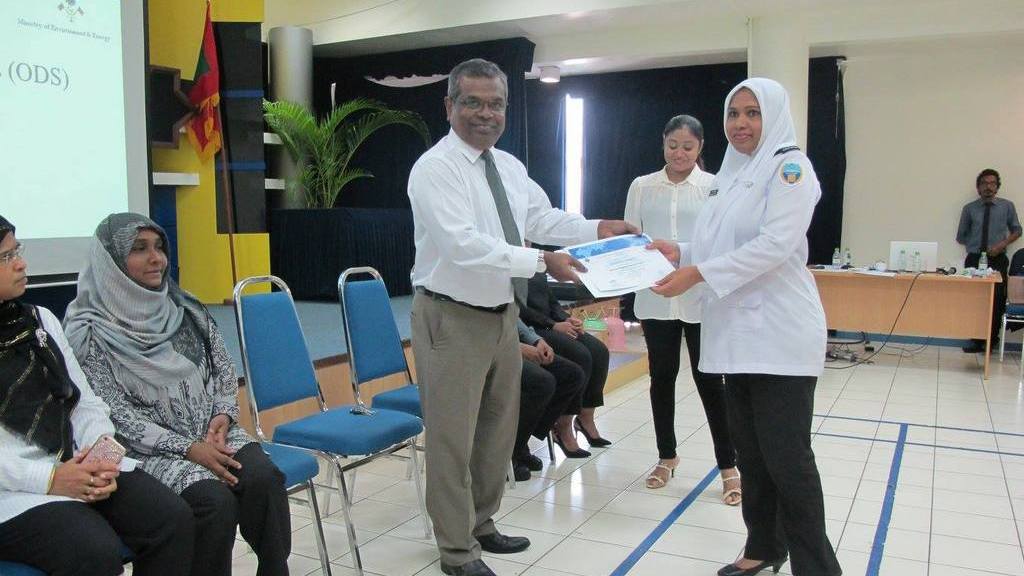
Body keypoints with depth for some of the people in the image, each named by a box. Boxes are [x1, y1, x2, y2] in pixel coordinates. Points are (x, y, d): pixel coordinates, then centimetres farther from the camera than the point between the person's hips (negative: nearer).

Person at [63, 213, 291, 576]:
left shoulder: (186, 309, 9)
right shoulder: (91, 333, -6)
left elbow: (224, 370, 13)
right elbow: (117, 415, -11)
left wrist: (223, 416, -7)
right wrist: (188, 448, -19)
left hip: (212, 432, 4)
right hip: (149, 450, -4)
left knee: (264, 479, -25)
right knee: (216, 500, -30)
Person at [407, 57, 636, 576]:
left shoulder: (510, 166, 8)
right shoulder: (435, 168, -17)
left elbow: (543, 218, 11)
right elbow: (464, 245, -29)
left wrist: (596, 229, -3)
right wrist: (541, 262, -33)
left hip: (502, 314, 8)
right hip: (452, 318, -8)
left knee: (498, 429, 20)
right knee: (453, 438, 2)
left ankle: (480, 524, 39)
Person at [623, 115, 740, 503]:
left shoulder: (714, 187, -1)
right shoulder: (642, 187, 6)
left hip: (702, 298, -2)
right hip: (655, 296, 3)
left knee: (709, 379, 2)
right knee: (662, 377, 12)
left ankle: (729, 466, 15)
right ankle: (666, 457, 30)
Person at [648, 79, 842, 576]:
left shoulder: (789, 166, -7)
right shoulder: (731, 173, 16)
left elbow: (775, 243, -19)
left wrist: (697, 273, -22)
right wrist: (680, 253, 2)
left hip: (779, 335, -7)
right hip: (737, 332, 8)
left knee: (787, 457, -4)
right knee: (750, 452, 14)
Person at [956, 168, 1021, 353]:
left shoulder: (1007, 206, 4)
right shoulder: (969, 209, 4)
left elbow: (1017, 230, 11)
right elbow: (960, 237, 12)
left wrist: (1002, 244, -4)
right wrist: (975, 245, 1)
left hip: (997, 260, 0)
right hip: (974, 260, 0)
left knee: (997, 300, -5)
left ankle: (992, 339, 8)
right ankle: (977, 340, 7)